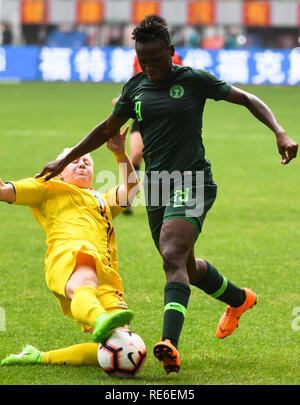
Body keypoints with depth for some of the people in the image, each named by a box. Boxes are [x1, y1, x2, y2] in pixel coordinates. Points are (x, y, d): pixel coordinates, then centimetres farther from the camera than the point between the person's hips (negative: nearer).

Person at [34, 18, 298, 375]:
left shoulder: (193, 80, -5)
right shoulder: (135, 88, 8)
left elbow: (247, 99, -1)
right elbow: (107, 129, 21)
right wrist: (64, 161, 21)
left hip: (191, 182, -6)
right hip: (156, 185, 6)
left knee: (173, 258, -26)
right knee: (188, 268, 17)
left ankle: (169, 343, -39)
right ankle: (238, 299, 47)